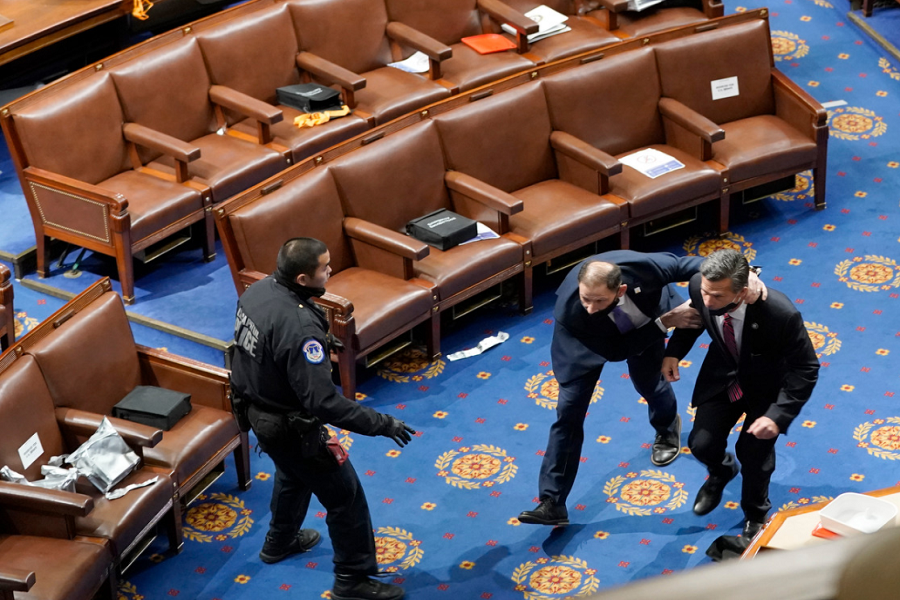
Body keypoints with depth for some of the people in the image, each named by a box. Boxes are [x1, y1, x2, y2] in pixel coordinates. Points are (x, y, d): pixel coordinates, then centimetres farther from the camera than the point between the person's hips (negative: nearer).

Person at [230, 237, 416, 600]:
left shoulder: (258, 290, -11)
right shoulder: (298, 328, -36)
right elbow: (323, 402, -35)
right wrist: (382, 424, -28)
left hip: (258, 409, 9)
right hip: (290, 427, -9)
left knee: (294, 474, 35)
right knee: (345, 496, 9)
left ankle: (280, 541, 57)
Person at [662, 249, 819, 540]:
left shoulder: (781, 313, -40)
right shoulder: (700, 287, -28)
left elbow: (806, 369, -26)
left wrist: (778, 415, -34)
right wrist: (674, 352, -13)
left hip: (768, 384, -3)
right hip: (723, 374, 3)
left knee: (754, 450, -1)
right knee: (702, 443, -1)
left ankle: (756, 515, 34)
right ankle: (721, 472, 40)